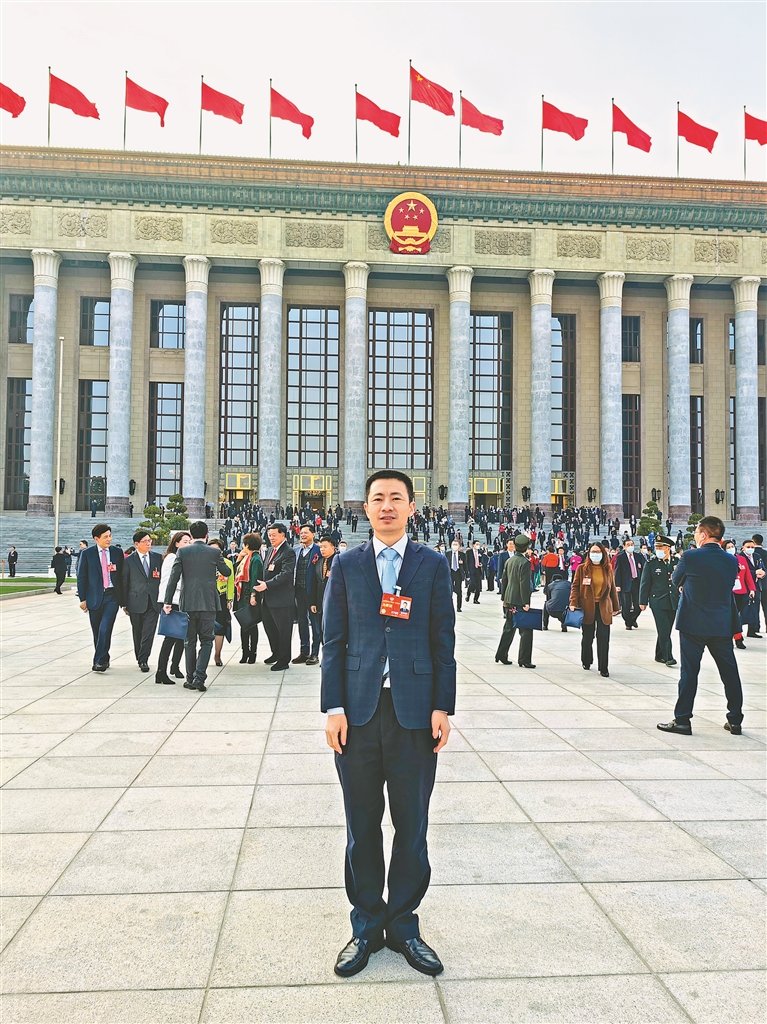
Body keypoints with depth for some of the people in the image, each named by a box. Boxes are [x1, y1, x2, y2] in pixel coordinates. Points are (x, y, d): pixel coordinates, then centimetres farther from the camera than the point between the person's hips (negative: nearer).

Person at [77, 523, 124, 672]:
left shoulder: (117, 552, 5)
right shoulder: (87, 554, 1)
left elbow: (121, 575, 9)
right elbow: (81, 578, 3)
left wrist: (123, 599, 8)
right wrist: (83, 598, -2)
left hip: (112, 596, -1)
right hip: (94, 597, 1)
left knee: (105, 629, -14)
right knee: (97, 631, 8)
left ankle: (100, 661, -12)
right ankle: (104, 659, 24)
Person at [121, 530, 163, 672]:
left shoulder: (158, 557, 6)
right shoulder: (129, 560, 0)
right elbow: (124, 583, 3)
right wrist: (124, 604, 2)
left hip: (153, 602, 1)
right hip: (136, 602, -1)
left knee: (149, 632, -7)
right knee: (138, 633, 10)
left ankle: (143, 660, -1)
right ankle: (140, 658, 25)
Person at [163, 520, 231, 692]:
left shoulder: (182, 552, -1)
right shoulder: (215, 552, -2)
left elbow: (174, 577, -5)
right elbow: (227, 572, 12)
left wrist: (168, 601, -2)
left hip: (188, 604, 1)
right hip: (209, 603, -1)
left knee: (190, 642, 12)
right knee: (206, 640, 5)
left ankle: (191, 678, 16)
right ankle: (199, 677, -7)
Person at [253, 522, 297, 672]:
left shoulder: (288, 553, -12)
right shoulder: (269, 551, 15)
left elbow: (285, 574, -22)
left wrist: (267, 585, -28)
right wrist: (262, 593, 13)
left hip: (282, 599, -9)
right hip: (268, 598, 9)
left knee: (283, 630, 2)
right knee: (269, 627, 18)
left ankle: (284, 661, 12)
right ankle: (276, 654, 36)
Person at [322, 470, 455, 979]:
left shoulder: (433, 564, 3)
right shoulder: (347, 565, 5)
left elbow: (443, 641, 2)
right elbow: (333, 641, 4)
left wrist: (442, 707, -3)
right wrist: (334, 708, -3)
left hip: (414, 711, 0)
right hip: (359, 710, 1)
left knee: (412, 826, 9)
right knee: (362, 826, 11)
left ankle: (403, 923, 27)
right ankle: (366, 924, 28)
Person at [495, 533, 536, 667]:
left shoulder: (509, 561, 9)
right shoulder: (525, 562, -15)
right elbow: (524, 584, -19)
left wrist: (504, 598, 22)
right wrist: (526, 603, -17)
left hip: (509, 601, 8)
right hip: (519, 601, -8)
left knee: (509, 628, 18)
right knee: (526, 631, -2)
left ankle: (501, 655, 23)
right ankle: (524, 660, -1)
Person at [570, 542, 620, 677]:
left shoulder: (608, 569, 7)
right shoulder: (582, 568, 1)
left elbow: (612, 589, 11)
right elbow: (575, 586, 0)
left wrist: (616, 606, 12)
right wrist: (573, 603, -11)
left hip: (604, 608, 1)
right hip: (587, 608, -1)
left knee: (603, 638, -3)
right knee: (587, 637, 11)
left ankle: (603, 667, 4)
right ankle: (586, 661, 31)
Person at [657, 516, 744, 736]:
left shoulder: (690, 557, -12)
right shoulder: (731, 560, 2)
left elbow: (676, 581, 3)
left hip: (693, 624, -4)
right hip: (722, 625, 4)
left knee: (689, 672, 1)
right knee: (730, 672, 11)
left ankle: (682, 720, 6)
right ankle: (735, 720, 19)